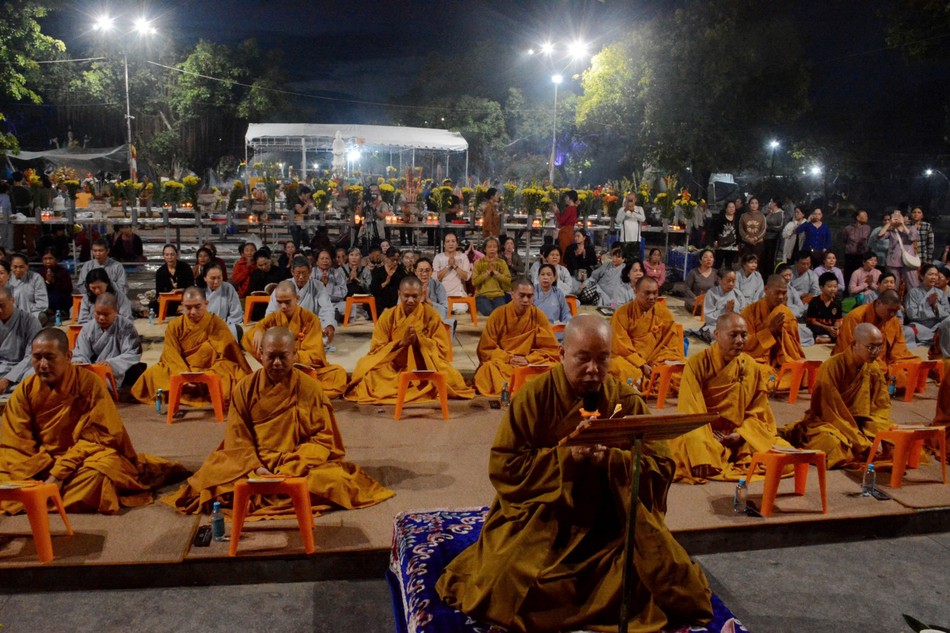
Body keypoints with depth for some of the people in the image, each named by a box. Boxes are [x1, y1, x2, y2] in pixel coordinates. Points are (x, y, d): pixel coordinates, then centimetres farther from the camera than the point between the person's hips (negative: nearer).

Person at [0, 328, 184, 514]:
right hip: (40, 462, 7)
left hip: (84, 456, -7)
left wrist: (59, 475, -21)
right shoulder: (25, 390, -1)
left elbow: (95, 437, -12)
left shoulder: (89, 383, -12)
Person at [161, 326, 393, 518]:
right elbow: (237, 438, -1)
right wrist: (254, 468, -19)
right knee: (211, 476, -25)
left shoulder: (310, 388, -3)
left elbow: (323, 437, -5)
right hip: (254, 462, 1)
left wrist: (294, 467, -21)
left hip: (301, 464, -1)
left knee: (334, 478, -30)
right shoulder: (245, 388, 1)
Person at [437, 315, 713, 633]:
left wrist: (612, 460, -22)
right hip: (542, 512, -2)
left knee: (664, 576, -17)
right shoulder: (533, 397, -6)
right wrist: (564, 456, -21)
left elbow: (661, 466, -3)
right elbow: (503, 466, -10)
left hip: (615, 516, 3)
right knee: (508, 582, -24)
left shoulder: (628, 401, 1)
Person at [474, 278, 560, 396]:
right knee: (488, 368, -34)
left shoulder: (539, 316, 1)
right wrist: (508, 359, -14)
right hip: (501, 363, -1)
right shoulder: (498, 315, -1)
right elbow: (485, 349, 0)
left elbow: (550, 349, 2)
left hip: (531, 365, 1)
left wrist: (527, 360, -14)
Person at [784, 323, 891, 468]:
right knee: (835, 445, -37)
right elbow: (831, 411, -20)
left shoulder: (874, 369, 0)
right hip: (828, 424, -8)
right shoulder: (832, 367, -19)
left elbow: (882, 407, 2)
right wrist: (860, 441, -22)